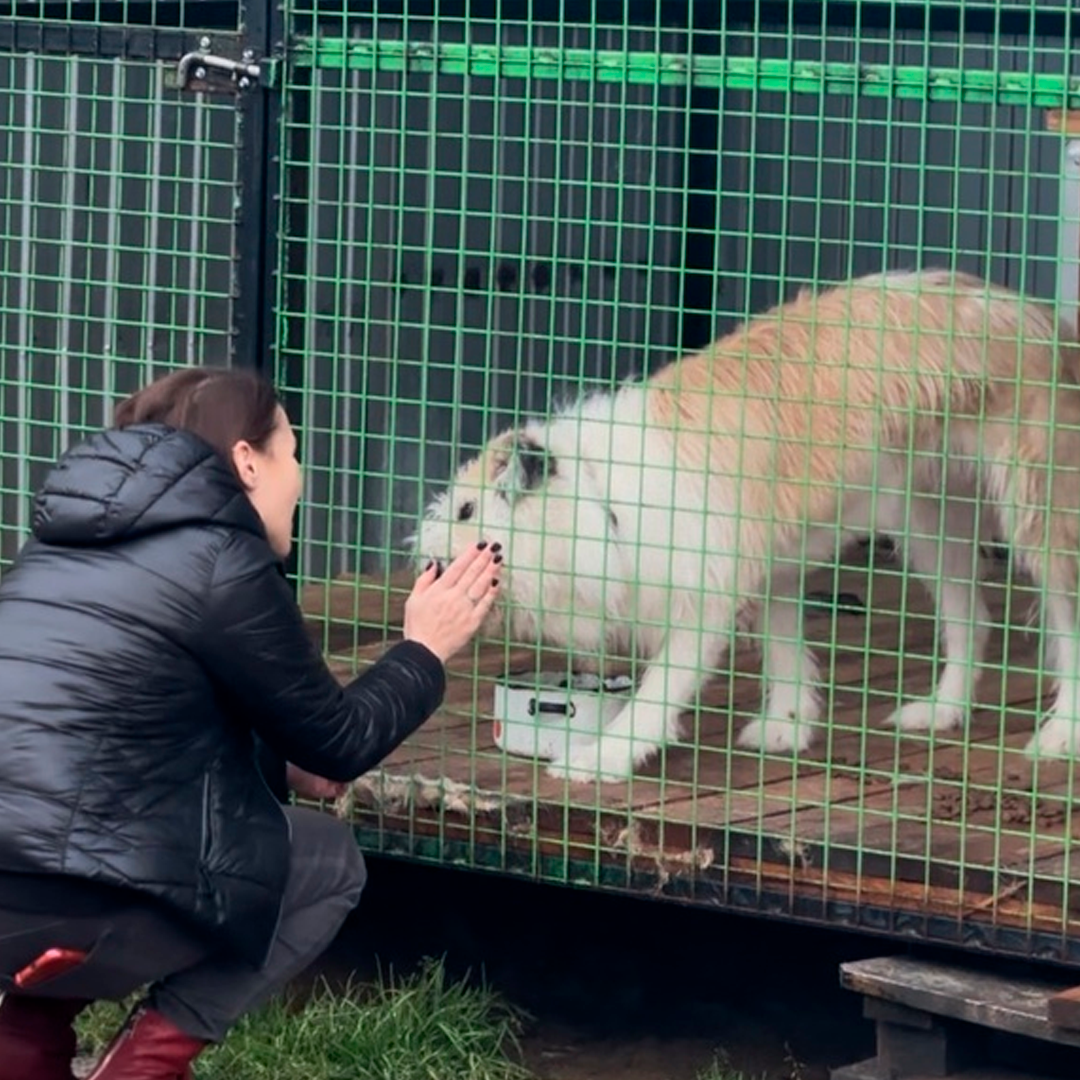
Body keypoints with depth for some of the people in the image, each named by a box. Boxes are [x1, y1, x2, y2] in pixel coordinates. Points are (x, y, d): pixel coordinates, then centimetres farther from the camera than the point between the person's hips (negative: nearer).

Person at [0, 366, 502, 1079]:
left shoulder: (78, 538, 21)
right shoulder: (221, 561, -2)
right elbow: (339, 742, 9)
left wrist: (280, 765, 31)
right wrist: (425, 650, 24)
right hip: (63, 908, -7)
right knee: (330, 863, 16)